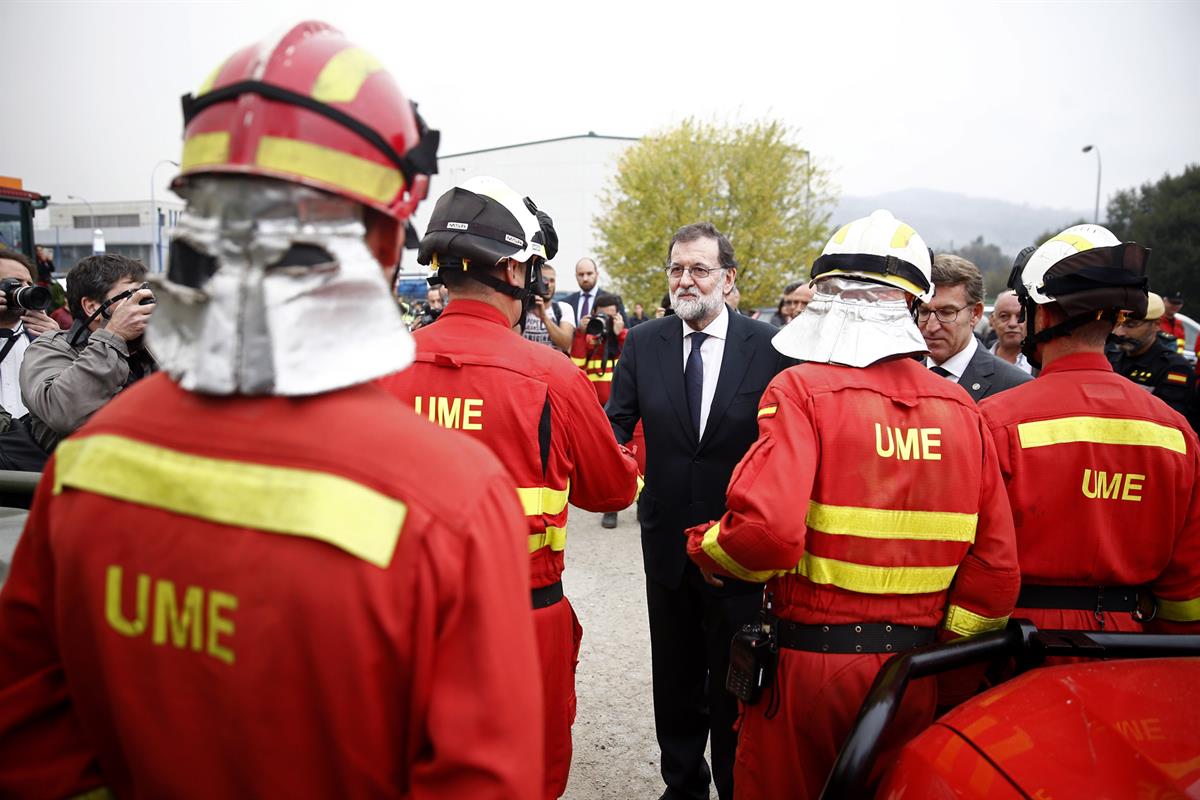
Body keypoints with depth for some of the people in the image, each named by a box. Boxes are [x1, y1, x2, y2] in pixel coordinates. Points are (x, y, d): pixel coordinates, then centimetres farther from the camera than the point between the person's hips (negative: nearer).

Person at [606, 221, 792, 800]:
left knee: (734, 683, 14)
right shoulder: (643, 343, -1)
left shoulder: (770, 346, -9)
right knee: (674, 679, 20)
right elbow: (617, 420, -1)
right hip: (668, 538, 3)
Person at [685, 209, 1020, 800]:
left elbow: (765, 531, -29)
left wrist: (706, 547, -8)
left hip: (807, 662, -4)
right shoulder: (961, 408, -1)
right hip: (914, 676, 5)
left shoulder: (802, 390, -15)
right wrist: (942, 644, 10)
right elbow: (996, 565, -2)